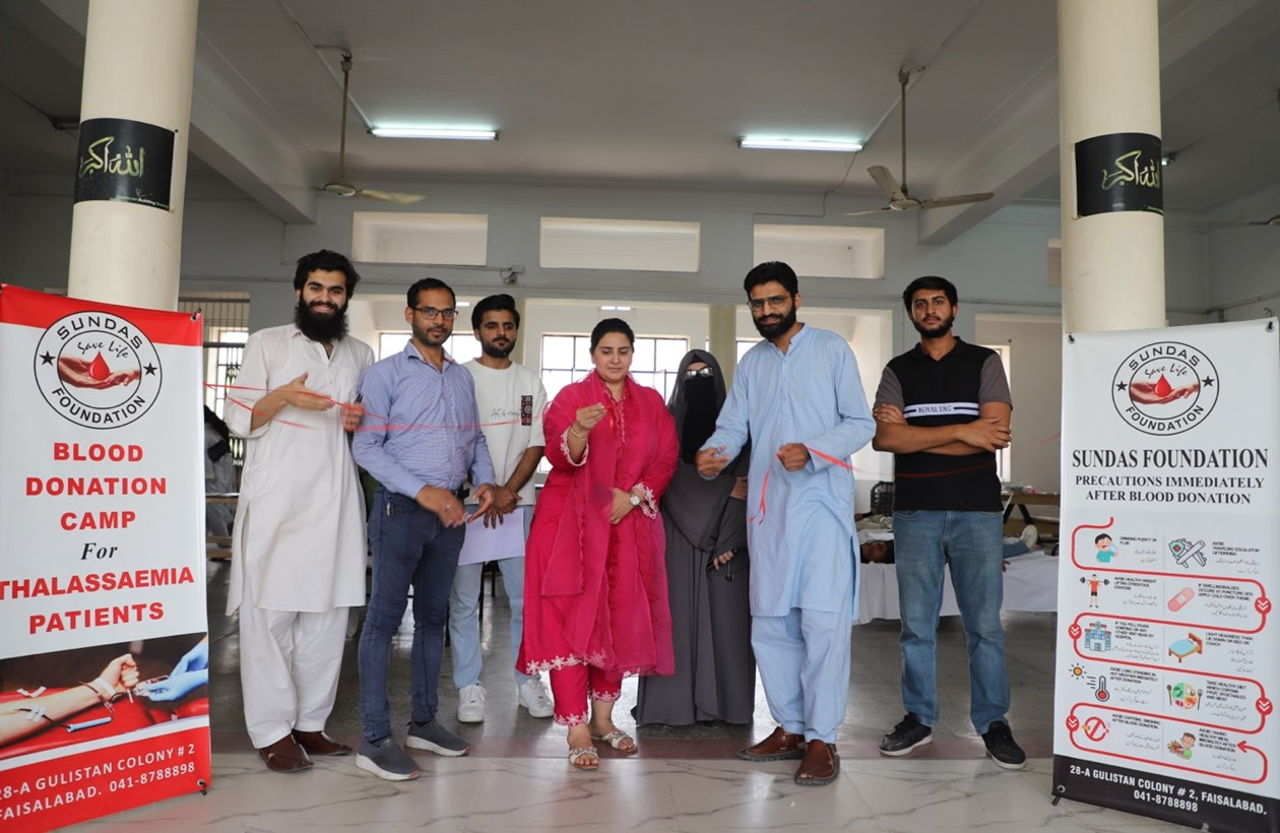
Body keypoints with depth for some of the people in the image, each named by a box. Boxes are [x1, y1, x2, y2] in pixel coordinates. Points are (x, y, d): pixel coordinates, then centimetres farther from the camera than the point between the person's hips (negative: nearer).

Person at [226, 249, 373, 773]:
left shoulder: (361, 355, 16)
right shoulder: (267, 343, 6)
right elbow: (239, 419, 1)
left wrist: (360, 423, 1)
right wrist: (283, 396, -18)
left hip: (335, 500, 4)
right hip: (275, 500, -4)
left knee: (328, 614, 5)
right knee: (270, 612, -3)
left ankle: (310, 722, 15)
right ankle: (272, 731, 6)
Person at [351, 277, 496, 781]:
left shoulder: (463, 377, 13)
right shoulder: (385, 374, -4)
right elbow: (366, 447, -11)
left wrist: (484, 480, -3)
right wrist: (423, 492, -19)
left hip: (450, 512, 6)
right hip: (401, 510, -6)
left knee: (433, 616, 13)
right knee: (384, 618, -3)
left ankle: (424, 721, 24)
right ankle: (375, 739, 3)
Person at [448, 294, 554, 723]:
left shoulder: (531, 383, 11)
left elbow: (535, 446, 6)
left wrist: (508, 491, -8)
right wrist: (486, 490, -11)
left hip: (518, 503, 2)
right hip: (467, 502, -2)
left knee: (526, 597, 4)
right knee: (464, 600, 2)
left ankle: (528, 681, 17)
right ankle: (469, 687, 13)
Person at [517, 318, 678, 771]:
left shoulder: (651, 402, 11)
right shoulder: (570, 397, 2)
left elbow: (665, 460, 6)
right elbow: (560, 456, -13)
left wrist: (634, 495, -10)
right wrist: (578, 431, -34)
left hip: (629, 524, 3)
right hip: (572, 522, -3)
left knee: (620, 618, 7)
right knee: (571, 617, -6)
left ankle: (603, 717, 22)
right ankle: (577, 729, -1)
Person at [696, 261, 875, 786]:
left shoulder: (832, 350, 3)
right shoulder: (751, 362, 16)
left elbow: (861, 423, -2)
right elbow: (733, 423, 7)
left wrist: (811, 451, -18)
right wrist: (712, 452, -16)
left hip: (822, 501, -5)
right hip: (767, 504, 5)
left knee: (822, 620, -9)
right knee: (770, 622, 8)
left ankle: (822, 739, 2)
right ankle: (789, 727, 21)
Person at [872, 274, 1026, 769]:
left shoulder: (984, 363, 7)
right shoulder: (898, 370, 10)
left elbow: (994, 434, -8)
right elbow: (883, 438, -6)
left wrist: (913, 435, -8)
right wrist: (961, 432, -12)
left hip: (977, 510, -1)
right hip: (915, 511, 2)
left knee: (985, 624, 3)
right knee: (916, 623, 7)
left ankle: (992, 722, 16)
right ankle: (919, 718, 19)